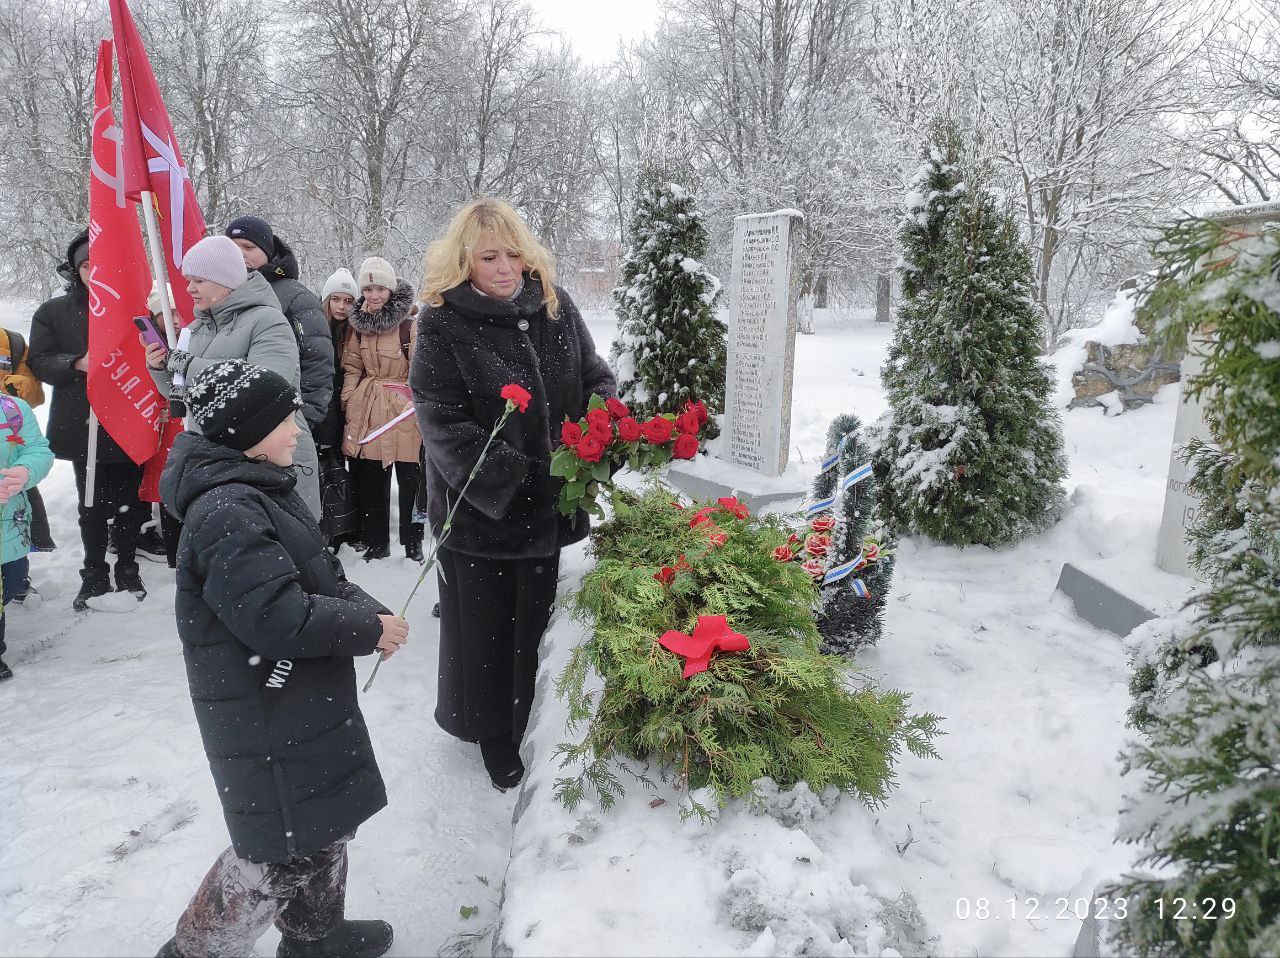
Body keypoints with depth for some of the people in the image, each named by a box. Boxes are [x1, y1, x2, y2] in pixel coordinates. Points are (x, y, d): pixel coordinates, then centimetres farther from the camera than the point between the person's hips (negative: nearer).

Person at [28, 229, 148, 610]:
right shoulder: (53, 312, 6)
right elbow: (39, 362, 2)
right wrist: (77, 363, -15)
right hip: (83, 429, 1)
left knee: (129, 502, 8)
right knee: (92, 505, 8)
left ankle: (128, 569, 23)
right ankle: (94, 574, 21)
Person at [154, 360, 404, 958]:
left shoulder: (262, 490, 10)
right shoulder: (226, 512, -24)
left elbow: (321, 577, 14)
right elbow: (275, 618, -30)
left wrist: (369, 612, -3)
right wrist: (369, 630, -19)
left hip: (305, 702, 10)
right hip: (266, 722, -10)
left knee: (325, 825, 24)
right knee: (281, 853, 4)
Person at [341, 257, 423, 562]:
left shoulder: (409, 323, -9)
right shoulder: (358, 323, 9)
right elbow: (351, 369, 15)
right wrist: (348, 401, 6)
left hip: (404, 409, -5)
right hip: (366, 409, 5)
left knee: (409, 479, 0)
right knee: (369, 479, 10)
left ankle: (413, 543, 15)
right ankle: (376, 542, 24)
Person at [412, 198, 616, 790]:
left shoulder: (555, 306, 2)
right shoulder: (443, 323, -12)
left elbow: (595, 379, 8)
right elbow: (444, 425, -18)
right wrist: (514, 483, -25)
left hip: (554, 505, 4)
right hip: (481, 510, -4)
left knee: (540, 620, 20)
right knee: (485, 627, 13)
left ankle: (538, 729, 43)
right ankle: (495, 739, 37)